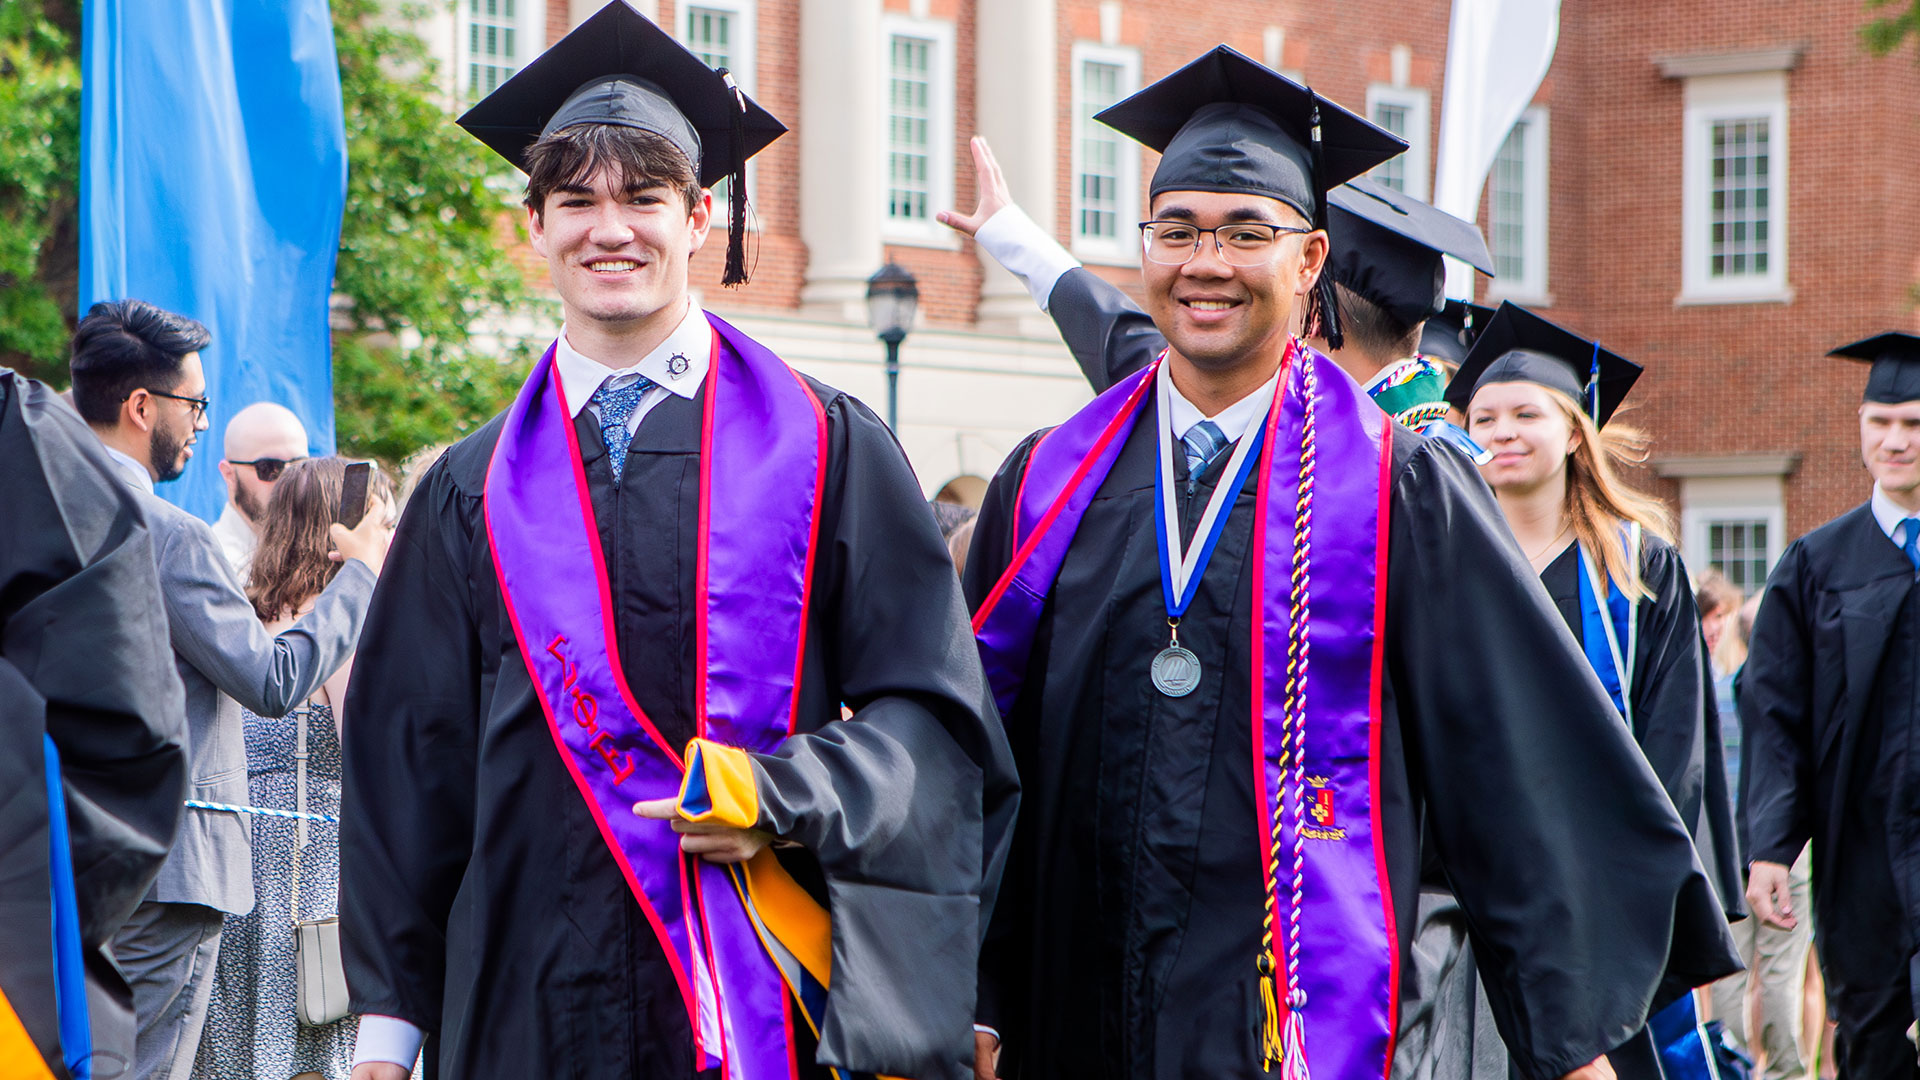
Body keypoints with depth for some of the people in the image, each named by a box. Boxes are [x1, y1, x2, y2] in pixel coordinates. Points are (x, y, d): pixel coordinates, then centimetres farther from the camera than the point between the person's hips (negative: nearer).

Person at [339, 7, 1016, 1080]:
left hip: (766, 991, -1)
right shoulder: (474, 494, 11)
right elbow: (414, 759, 11)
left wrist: (785, 796, -16)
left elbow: (932, 709, 2)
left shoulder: (826, 449, 5)